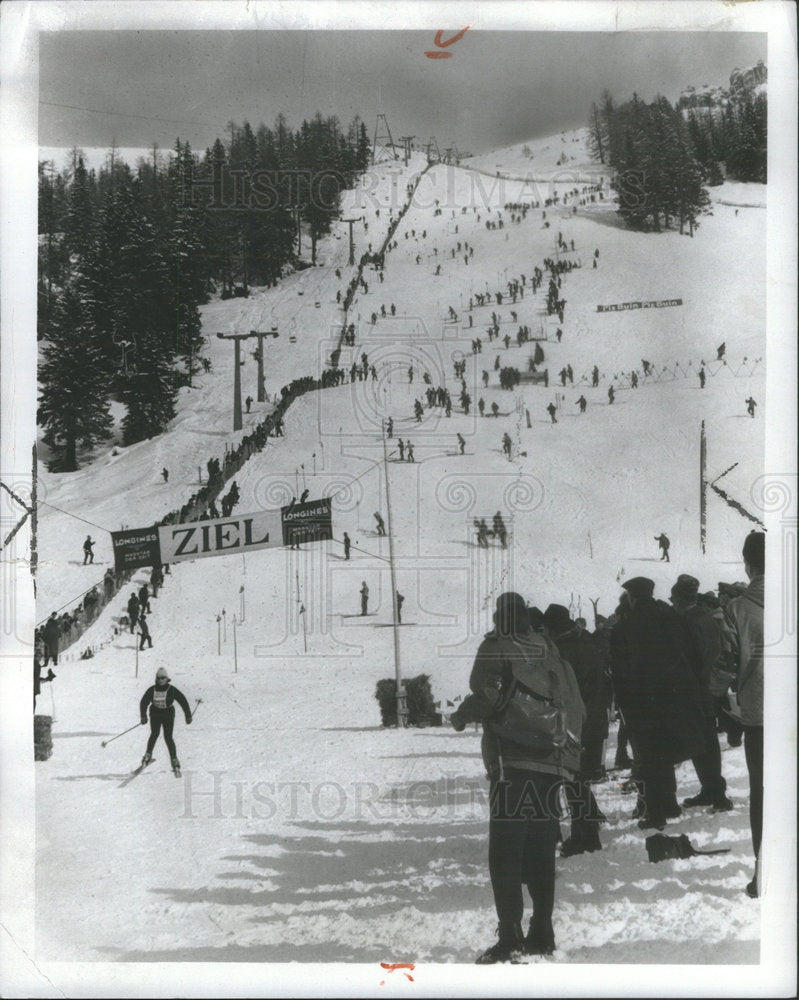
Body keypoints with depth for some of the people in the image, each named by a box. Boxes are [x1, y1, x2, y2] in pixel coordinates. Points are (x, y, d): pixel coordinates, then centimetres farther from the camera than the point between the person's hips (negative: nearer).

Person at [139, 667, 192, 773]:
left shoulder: (172, 690, -13)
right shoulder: (152, 690, -9)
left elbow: (183, 701, -8)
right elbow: (143, 702, -2)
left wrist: (188, 716, -8)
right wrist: (143, 716, -11)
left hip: (168, 714, -2)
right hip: (155, 714, 2)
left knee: (168, 737, -7)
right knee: (155, 734, -12)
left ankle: (174, 758, 1)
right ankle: (148, 753, 6)